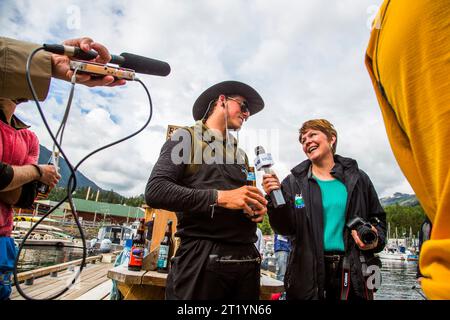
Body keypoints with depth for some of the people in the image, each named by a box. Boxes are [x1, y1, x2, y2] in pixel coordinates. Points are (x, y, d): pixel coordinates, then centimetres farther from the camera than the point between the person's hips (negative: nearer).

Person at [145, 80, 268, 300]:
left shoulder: (241, 155, 19)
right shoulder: (186, 138, 0)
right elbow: (155, 192, -12)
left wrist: (257, 208, 1)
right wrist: (219, 198, -18)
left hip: (247, 258, 6)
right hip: (202, 256, -6)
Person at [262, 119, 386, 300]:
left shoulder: (357, 178, 5)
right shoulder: (294, 182, 0)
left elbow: (378, 218, 14)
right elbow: (286, 228, -6)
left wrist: (375, 239, -6)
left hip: (352, 272, 2)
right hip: (308, 273, -1)